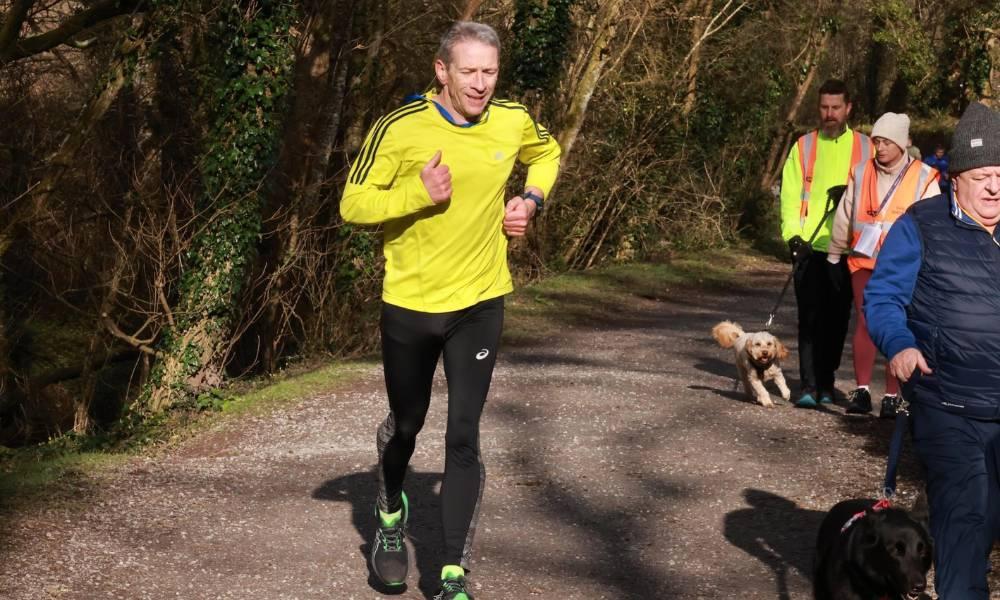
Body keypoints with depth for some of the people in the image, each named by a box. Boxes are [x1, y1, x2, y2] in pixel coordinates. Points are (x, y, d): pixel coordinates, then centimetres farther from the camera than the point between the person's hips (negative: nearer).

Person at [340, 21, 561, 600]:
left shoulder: (514, 122, -5)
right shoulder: (400, 128, -16)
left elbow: (548, 153, 18)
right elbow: (354, 204, -12)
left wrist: (532, 199, 0)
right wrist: (417, 193, -27)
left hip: (480, 304, 1)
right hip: (410, 303, -1)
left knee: (464, 438, -5)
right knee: (406, 424, 17)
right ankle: (392, 515, 48)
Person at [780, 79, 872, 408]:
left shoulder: (864, 147, 8)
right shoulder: (804, 146, 8)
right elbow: (790, 194, 3)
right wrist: (793, 234, -10)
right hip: (810, 248, -1)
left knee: (837, 319, 6)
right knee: (810, 317, -5)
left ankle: (825, 382, 18)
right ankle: (808, 385, -6)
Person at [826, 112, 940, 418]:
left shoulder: (924, 179, -1)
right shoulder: (861, 174, 7)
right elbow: (844, 218, 14)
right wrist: (834, 257, 16)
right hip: (864, 261, 2)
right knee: (865, 321, -7)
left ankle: (892, 396, 8)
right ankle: (861, 390, -5)